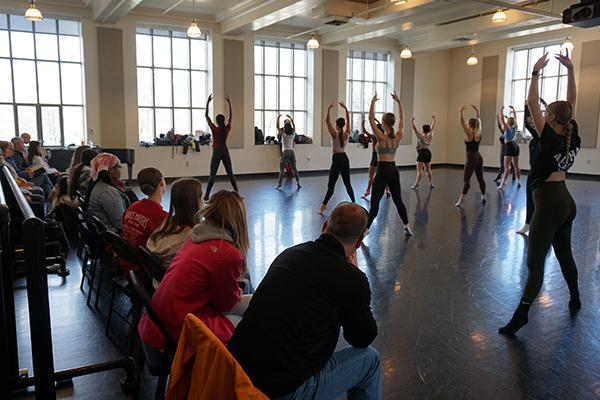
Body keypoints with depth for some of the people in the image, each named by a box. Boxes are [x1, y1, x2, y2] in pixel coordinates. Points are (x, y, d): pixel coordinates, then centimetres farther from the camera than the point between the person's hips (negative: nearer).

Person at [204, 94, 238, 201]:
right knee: (230, 174, 11)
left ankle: (207, 196, -7)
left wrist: (208, 102, -7)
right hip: (225, 152, 3)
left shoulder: (215, 129, -11)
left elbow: (206, 116, -9)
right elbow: (231, 116, 9)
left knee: (212, 175, -3)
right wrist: (229, 103, 11)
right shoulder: (227, 128, -2)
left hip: (217, 152, -3)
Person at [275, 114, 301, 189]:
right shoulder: (293, 134, 4)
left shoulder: (283, 134, -7)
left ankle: (279, 184, -1)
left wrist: (278, 118, 7)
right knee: (294, 168, 11)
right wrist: (290, 118, 25)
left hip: (285, 152, -4)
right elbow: (294, 125, 19)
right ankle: (298, 183, 10)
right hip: (292, 152, 4)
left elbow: (277, 126, -1)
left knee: (281, 169, 1)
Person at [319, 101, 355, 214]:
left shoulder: (335, 134, -11)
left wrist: (329, 108, -9)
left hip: (337, 159, -5)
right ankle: (354, 203, 17)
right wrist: (345, 108, 14)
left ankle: (324, 205, -10)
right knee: (347, 183, 13)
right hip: (345, 159, 5)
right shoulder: (346, 134, 2)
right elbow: (348, 121, 14)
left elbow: (327, 121, -12)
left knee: (331, 185, -6)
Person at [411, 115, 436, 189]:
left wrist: (413, 121, -9)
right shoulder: (430, 136, 4)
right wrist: (434, 120, 30)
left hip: (422, 153, -7)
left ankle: (416, 184, -21)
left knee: (419, 170, -14)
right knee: (428, 169, 17)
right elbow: (432, 128, 18)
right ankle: (431, 184, 24)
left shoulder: (421, 136, -12)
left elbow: (415, 129, -14)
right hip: (428, 152, 7)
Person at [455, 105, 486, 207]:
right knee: (480, 178, 15)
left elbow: (462, 122, -16)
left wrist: (461, 111, -10)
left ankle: (461, 200, -17)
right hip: (479, 158, 7)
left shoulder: (469, 134, -13)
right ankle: (483, 197, 24)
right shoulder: (478, 133, 4)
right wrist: (477, 111, 21)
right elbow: (477, 121, 18)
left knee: (466, 179, -11)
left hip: (471, 159, -7)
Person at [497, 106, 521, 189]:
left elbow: (502, 120, -14)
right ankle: (518, 182, 23)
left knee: (506, 167, -15)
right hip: (515, 146, 8)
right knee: (516, 166, 16)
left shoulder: (507, 128, -8)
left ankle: (502, 184, -20)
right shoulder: (515, 127, 8)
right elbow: (515, 118, 21)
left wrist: (501, 110, -6)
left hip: (509, 147, -7)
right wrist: (513, 110, 25)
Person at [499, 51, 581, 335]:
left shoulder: (550, 139, -16)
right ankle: (575, 300, 39)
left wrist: (536, 72, -12)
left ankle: (521, 315, -11)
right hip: (566, 202, 8)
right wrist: (570, 69, 12)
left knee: (535, 262, -10)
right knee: (564, 254, 24)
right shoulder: (573, 138, 2)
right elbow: (571, 101, 11)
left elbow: (531, 103, -16)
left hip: (549, 204, -8)